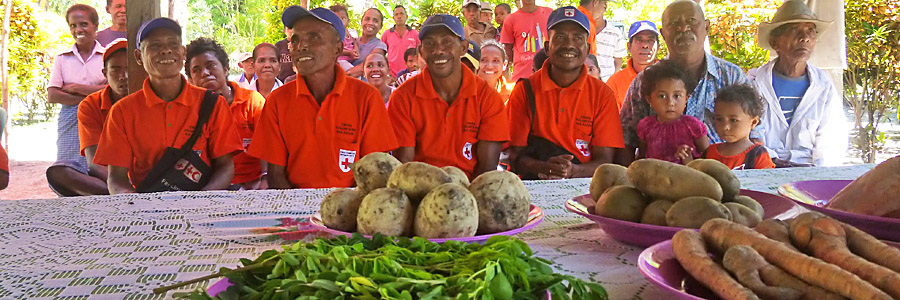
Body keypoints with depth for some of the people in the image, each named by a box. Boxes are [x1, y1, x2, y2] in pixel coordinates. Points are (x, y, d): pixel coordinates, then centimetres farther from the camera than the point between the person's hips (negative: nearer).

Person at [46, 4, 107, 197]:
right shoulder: (62, 59, 12)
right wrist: (91, 96, -7)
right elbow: (52, 95, 3)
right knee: (62, 173, -9)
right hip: (70, 121, 2)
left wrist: (76, 88, -4)